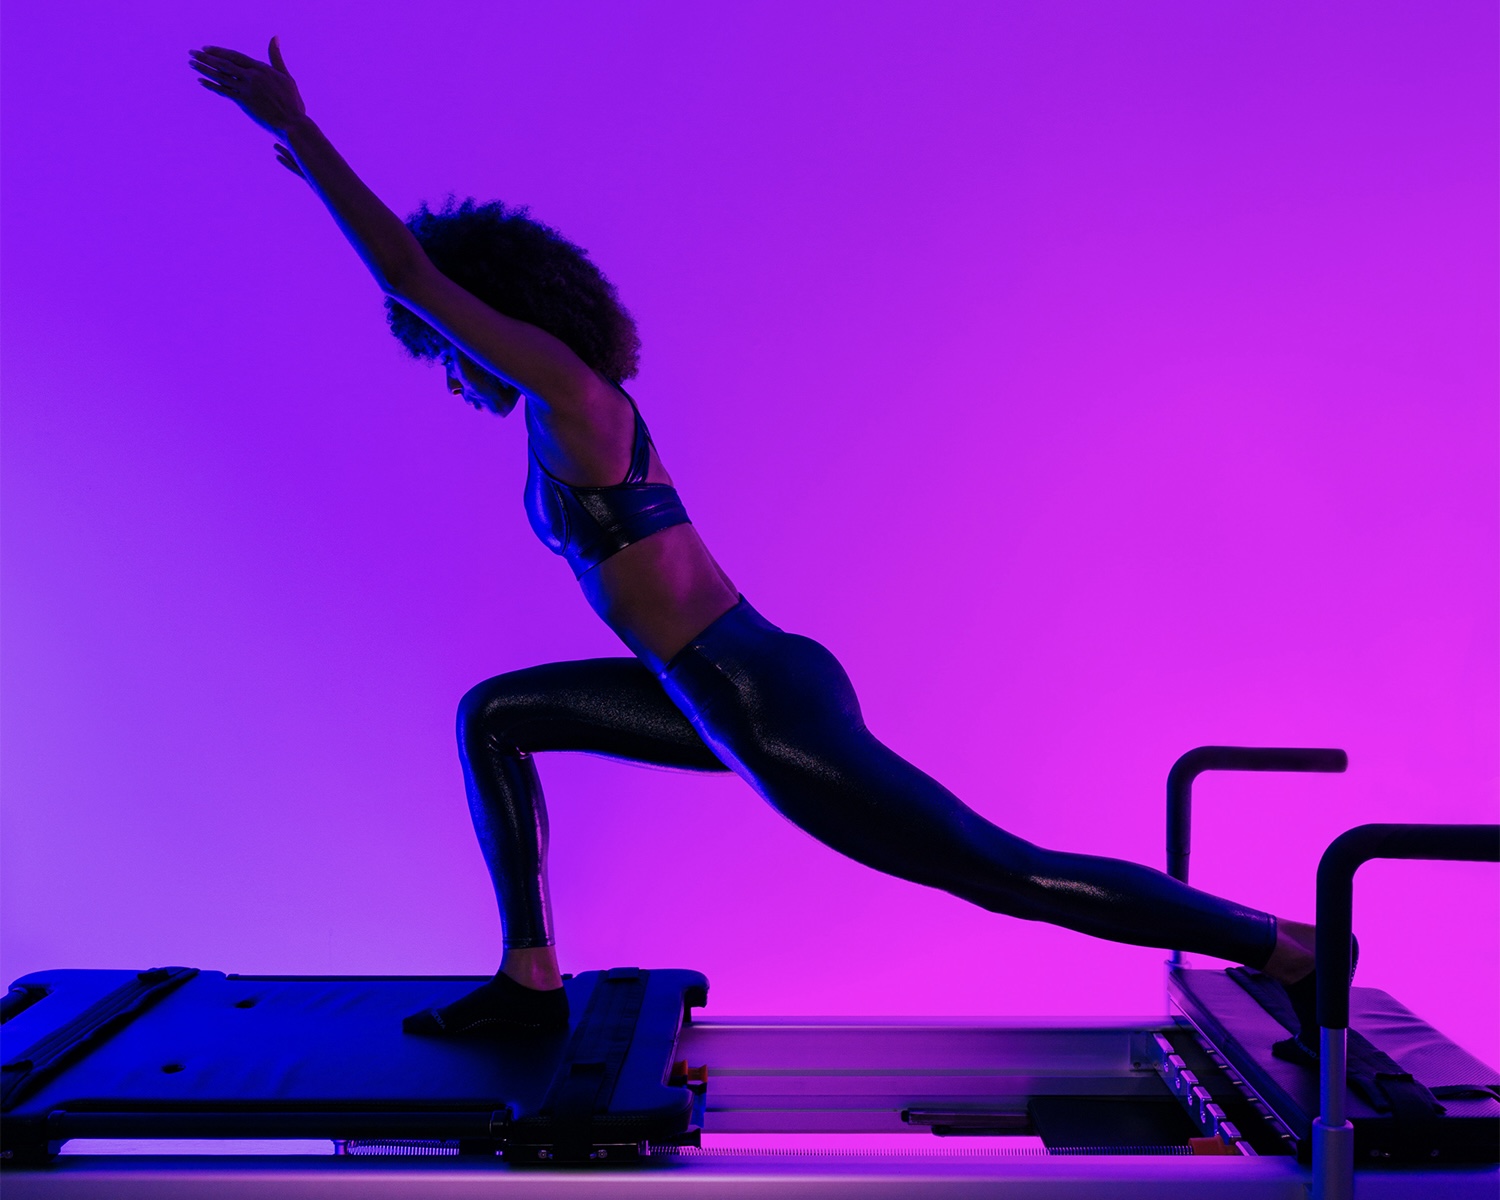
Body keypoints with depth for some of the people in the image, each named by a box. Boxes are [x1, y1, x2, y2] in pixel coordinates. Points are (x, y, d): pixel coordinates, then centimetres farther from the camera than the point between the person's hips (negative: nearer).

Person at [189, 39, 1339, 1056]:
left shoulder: (569, 393, -12)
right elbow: (428, 264, 29)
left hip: (764, 705, -9)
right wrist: (321, 169, 34)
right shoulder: (565, 406, 14)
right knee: (492, 716, 15)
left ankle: (1289, 949, 8)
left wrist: (293, 126, -7)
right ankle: (532, 980, 18)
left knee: (1003, 870, -3)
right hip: (721, 695, 9)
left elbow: (410, 276, -15)